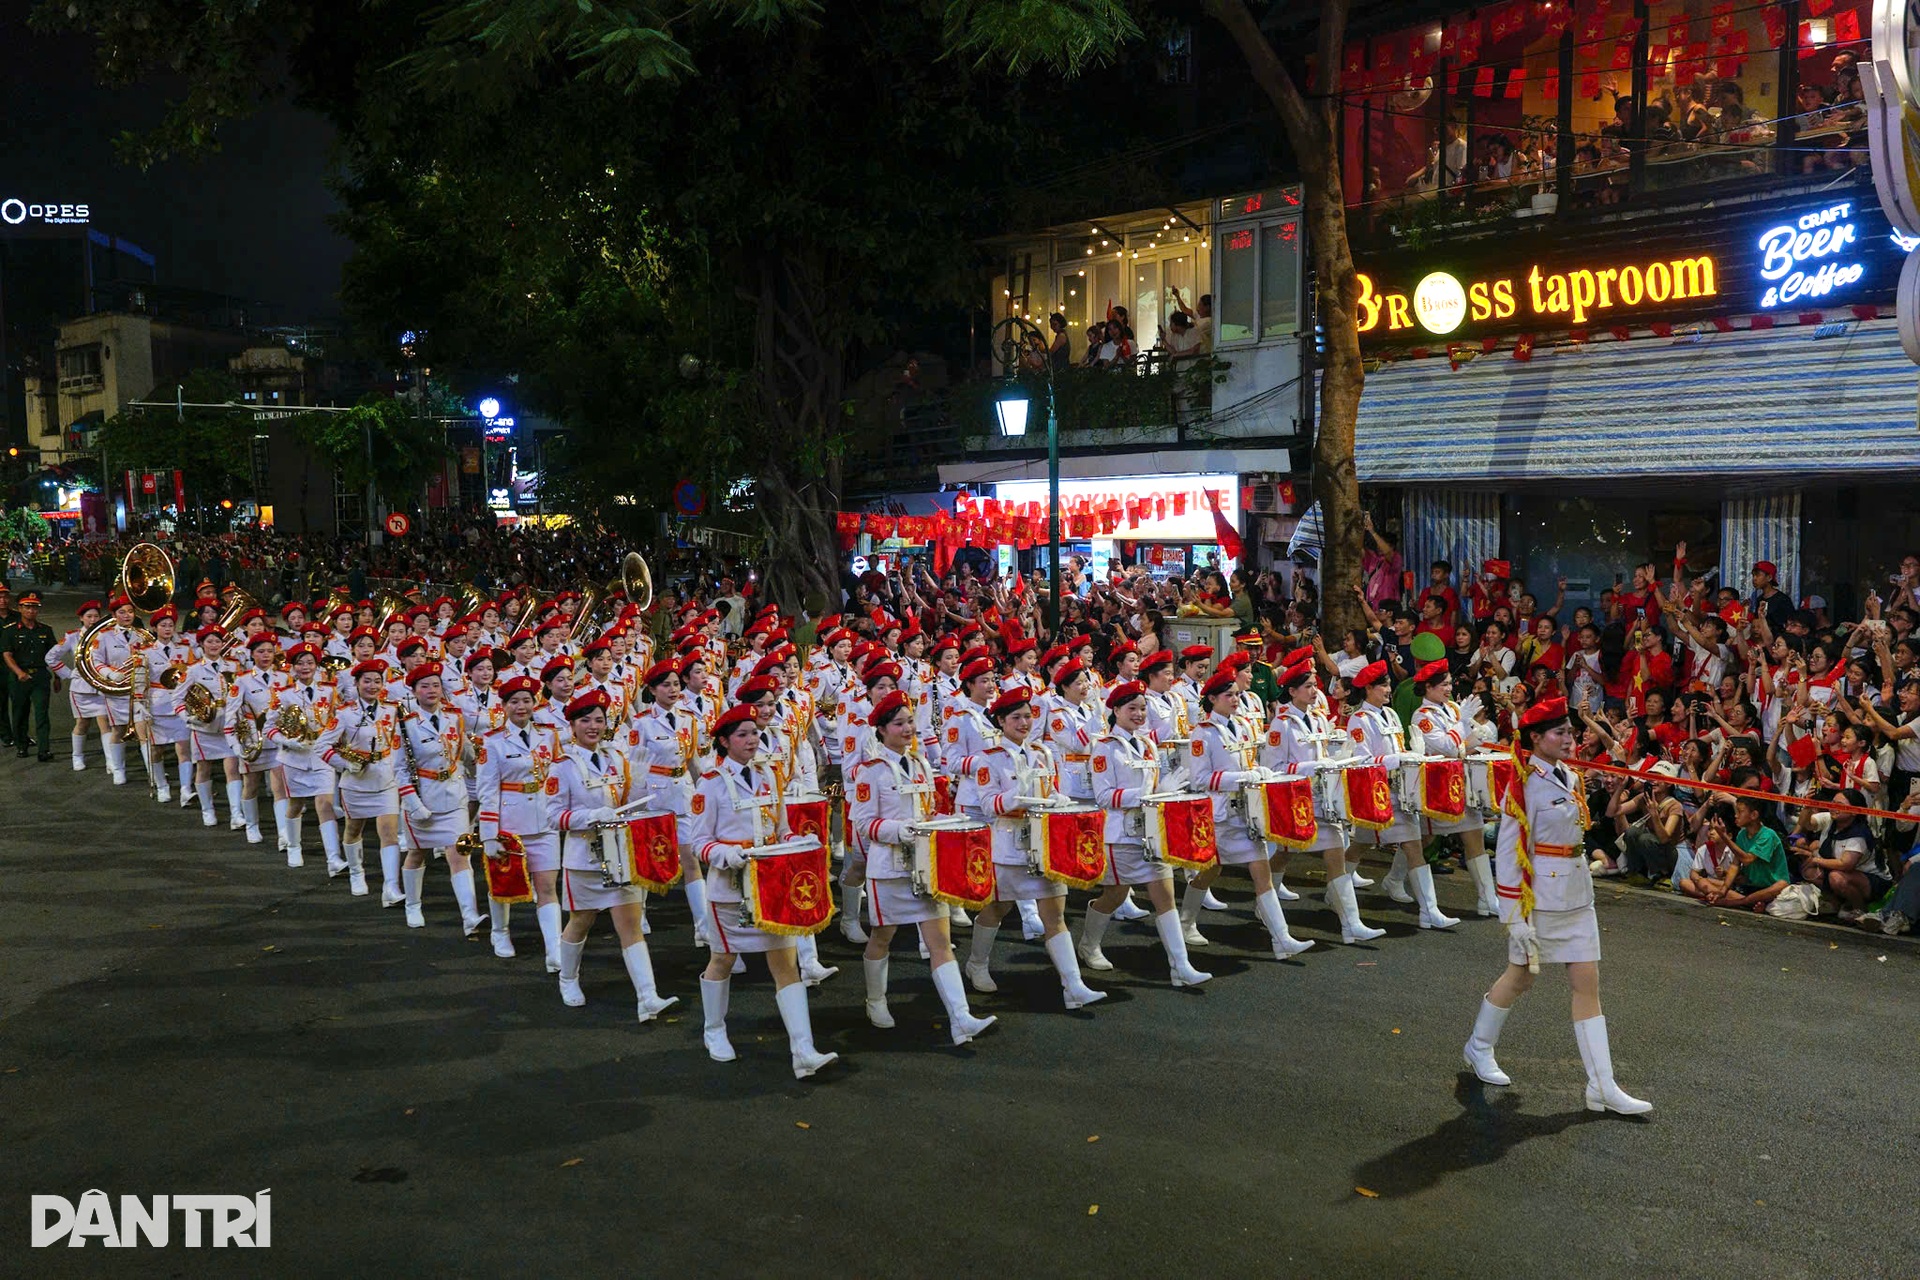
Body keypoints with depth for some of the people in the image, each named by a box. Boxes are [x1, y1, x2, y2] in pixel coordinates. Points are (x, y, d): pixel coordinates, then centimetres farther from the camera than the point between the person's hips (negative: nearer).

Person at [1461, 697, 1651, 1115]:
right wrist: (1515, 916, -19)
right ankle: (1479, 1048, 33)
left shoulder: (1570, 777, 8)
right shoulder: (1525, 785, -16)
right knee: (1520, 978, 9)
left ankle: (1602, 1087, 5)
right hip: (1538, 897, -7)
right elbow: (1510, 852, -17)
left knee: (1588, 985, 4)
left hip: (1577, 896, 7)